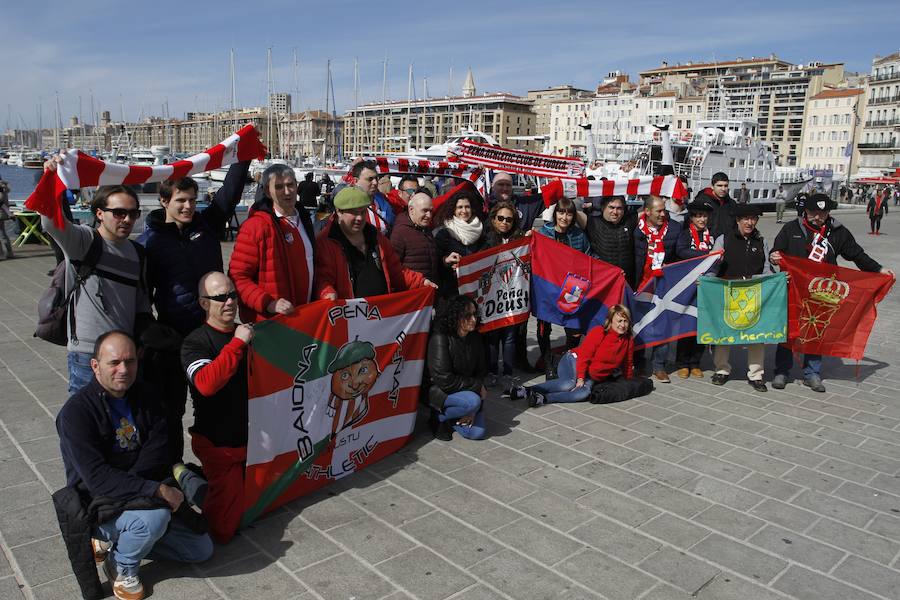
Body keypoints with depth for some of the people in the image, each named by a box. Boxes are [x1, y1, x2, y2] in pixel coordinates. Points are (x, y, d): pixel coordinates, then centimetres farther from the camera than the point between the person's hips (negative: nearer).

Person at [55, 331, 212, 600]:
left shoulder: (145, 395, 0)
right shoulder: (76, 412, -19)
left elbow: (158, 451, -7)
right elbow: (97, 478, -26)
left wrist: (125, 484, -22)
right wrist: (156, 490, -32)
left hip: (142, 497, 6)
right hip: (99, 505, -6)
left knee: (202, 549, 4)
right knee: (155, 517, -36)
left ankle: (115, 539, 12)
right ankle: (122, 568, -4)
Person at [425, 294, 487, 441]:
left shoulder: (475, 337, -2)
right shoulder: (439, 339, -22)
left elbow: (480, 372, 0)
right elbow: (445, 381, -25)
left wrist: (472, 410, -11)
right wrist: (478, 387, -17)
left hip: (467, 390, 6)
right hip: (438, 391, -6)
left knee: (478, 432, -11)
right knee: (473, 401, -32)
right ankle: (438, 417, -6)